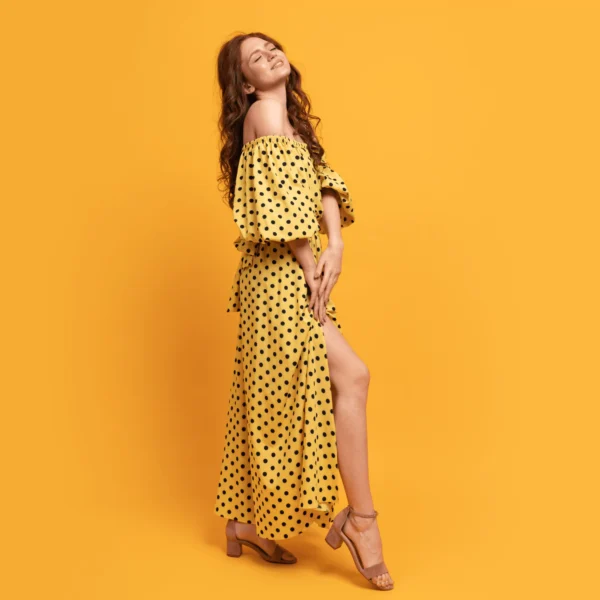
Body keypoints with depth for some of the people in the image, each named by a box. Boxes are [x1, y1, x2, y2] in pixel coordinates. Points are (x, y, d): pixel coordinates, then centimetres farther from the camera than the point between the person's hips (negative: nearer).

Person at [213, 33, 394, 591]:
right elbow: (282, 199, -15)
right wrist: (312, 269, -12)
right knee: (350, 375, -12)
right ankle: (360, 518, -3)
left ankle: (248, 522, 22)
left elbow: (324, 182, 9)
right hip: (279, 273, -9)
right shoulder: (264, 112, -6)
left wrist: (336, 246, -7)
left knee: (277, 394, 11)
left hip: (296, 275, 9)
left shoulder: (292, 115, 22)